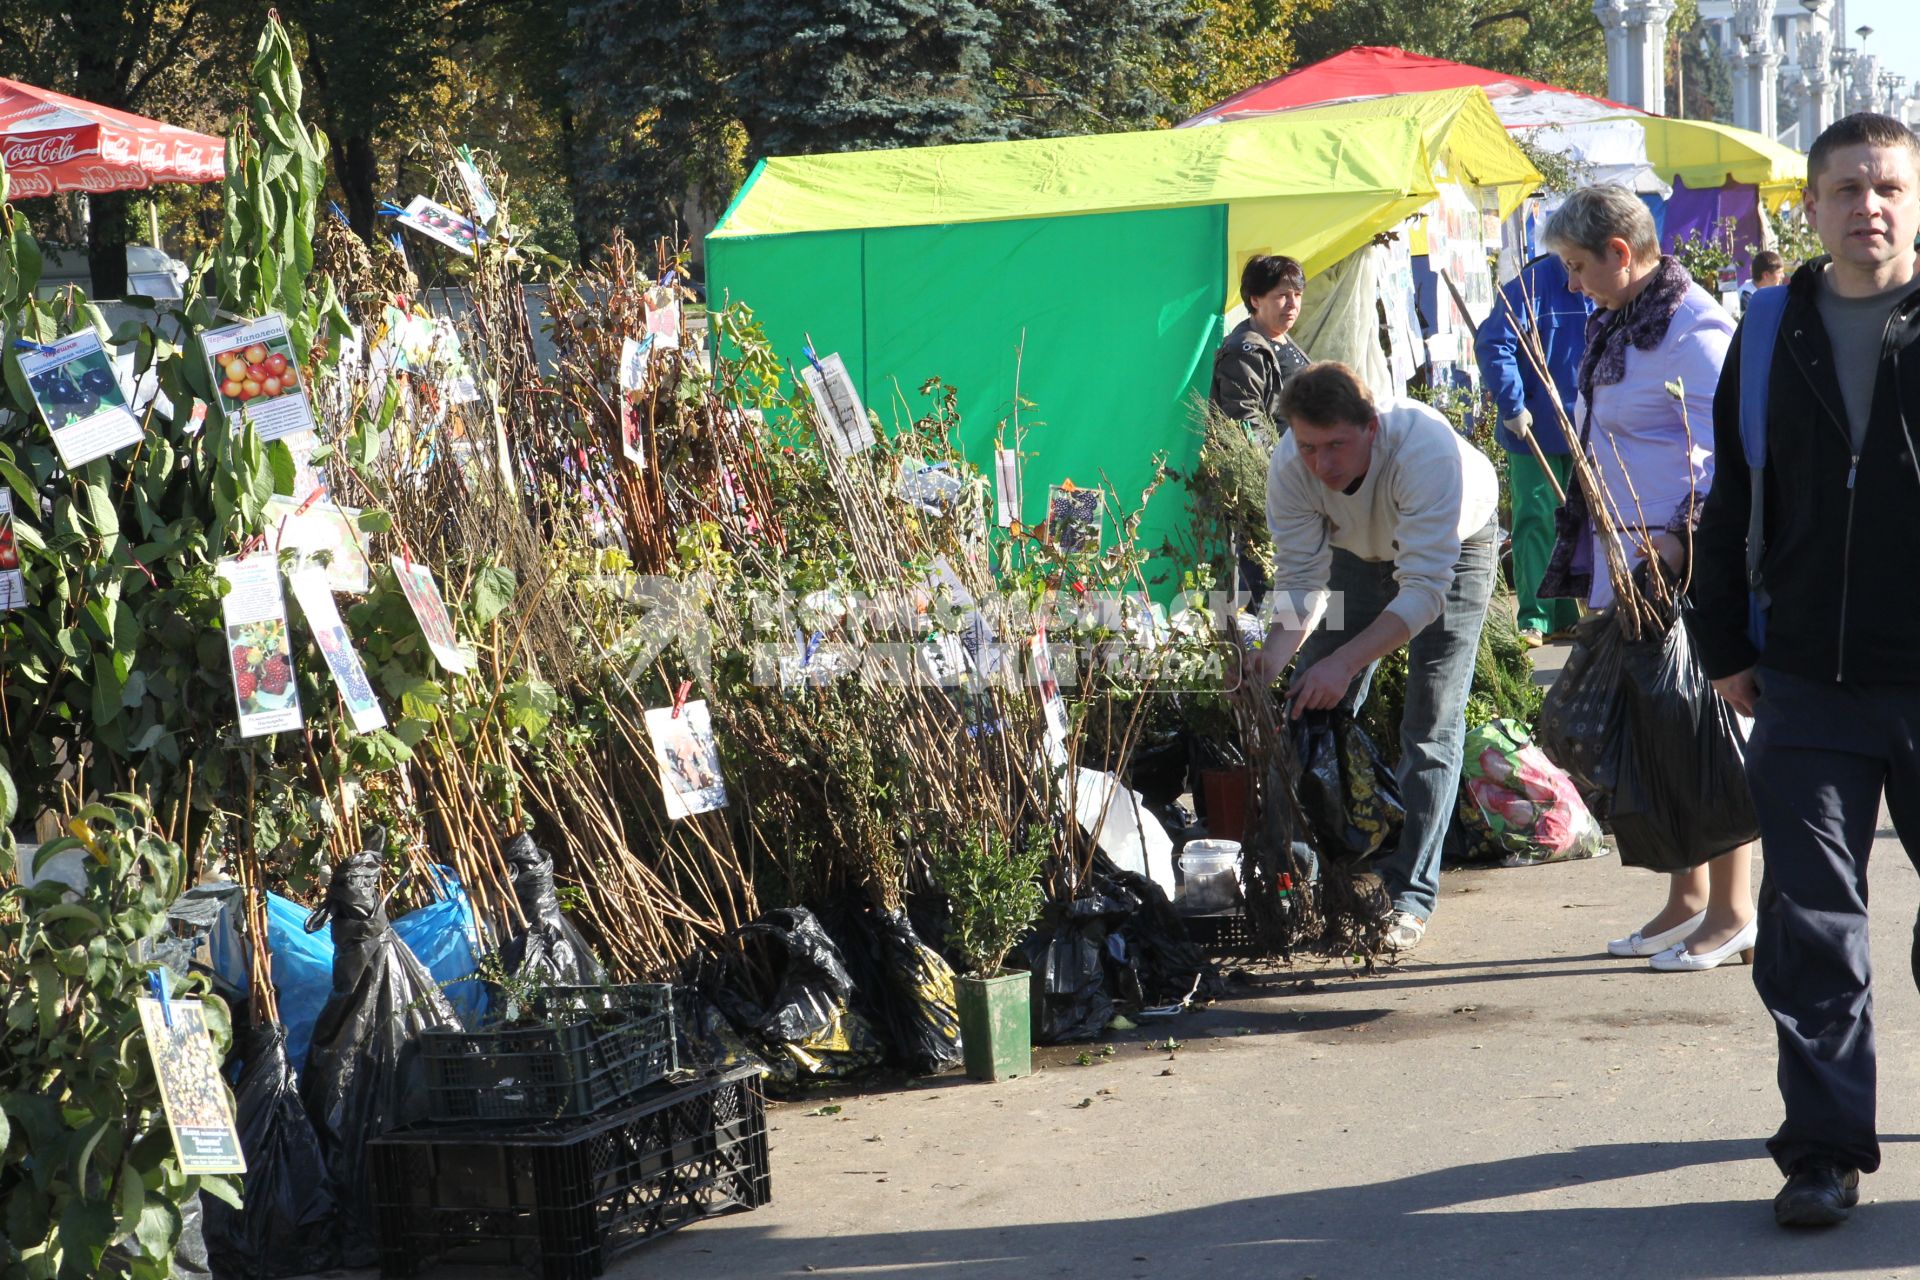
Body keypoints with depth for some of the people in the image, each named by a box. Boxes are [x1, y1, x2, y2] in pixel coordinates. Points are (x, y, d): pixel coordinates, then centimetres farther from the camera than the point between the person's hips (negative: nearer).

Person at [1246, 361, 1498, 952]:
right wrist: (1276, 651, -43)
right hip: (1358, 547, 4)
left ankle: (1407, 896, -8)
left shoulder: (1426, 448, -43)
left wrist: (1346, 661, -54)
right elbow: (1301, 578, -23)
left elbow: (1424, 589, -44)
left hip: (1454, 547, -4)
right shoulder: (1289, 466, -29)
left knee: (1431, 727, -12)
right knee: (1316, 710, -2)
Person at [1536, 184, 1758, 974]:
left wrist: (1685, 537, -26)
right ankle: (1687, 902, 22)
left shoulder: (1692, 332, -14)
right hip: (1629, 565, 10)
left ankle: (1732, 915, 3)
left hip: (1684, 569, -10)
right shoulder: (1621, 328, 16)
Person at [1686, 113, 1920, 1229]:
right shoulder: (1771, 339, 8)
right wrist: (1728, 644, 12)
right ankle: (1827, 1149, 9)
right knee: (1810, 924, 1)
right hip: (1808, 685, 2)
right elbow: (1734, 506, 15)